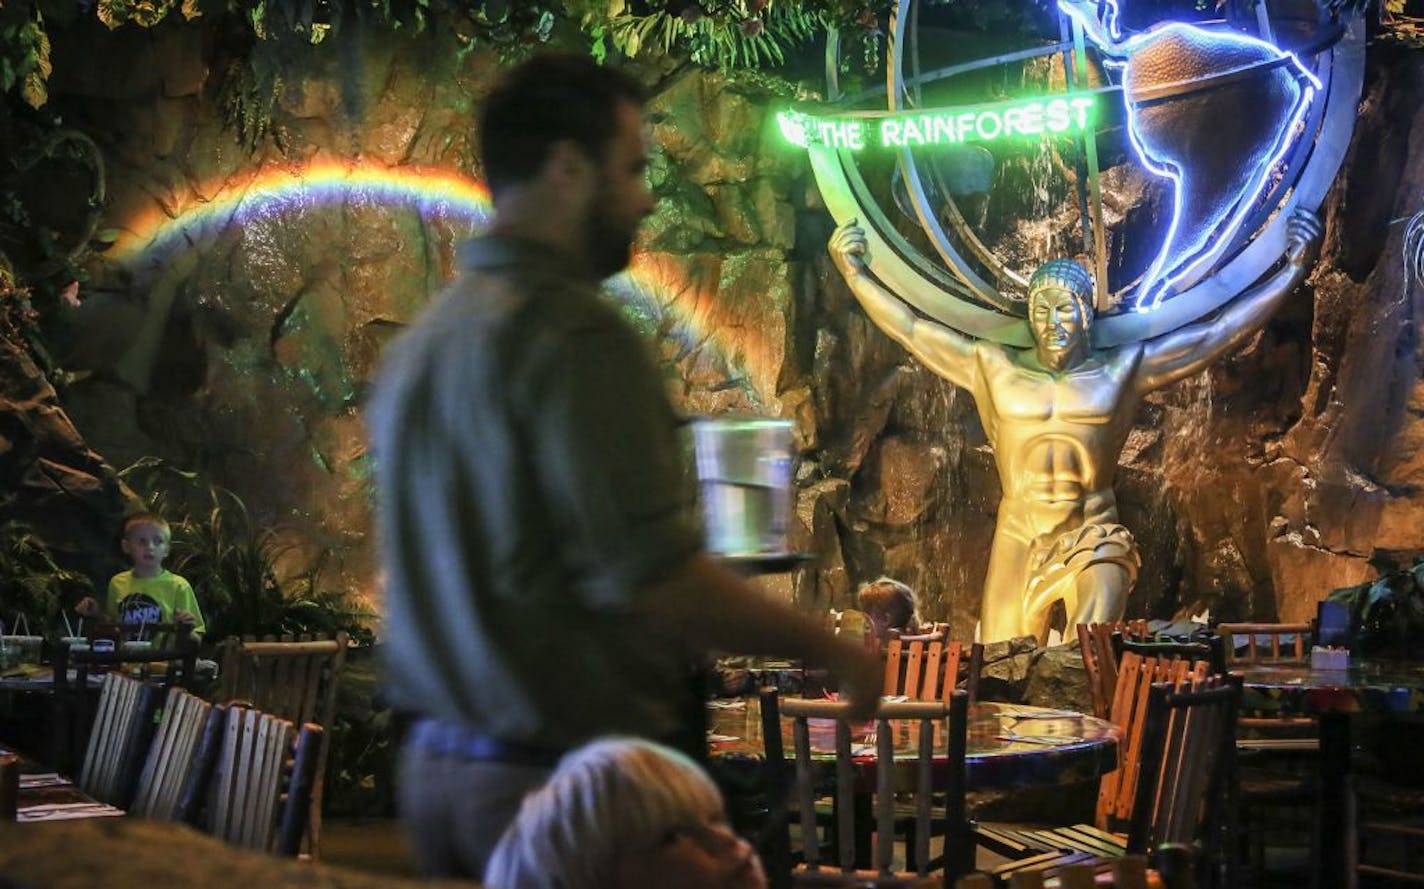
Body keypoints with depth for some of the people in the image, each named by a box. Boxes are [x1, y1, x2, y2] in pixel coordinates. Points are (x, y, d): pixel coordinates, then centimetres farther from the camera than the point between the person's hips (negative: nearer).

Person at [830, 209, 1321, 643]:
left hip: (1094, 544, -2)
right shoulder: (996, 369, 8)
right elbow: (910, 329, 13)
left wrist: (1291, 267, 5)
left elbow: (1219, 332, 7)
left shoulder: (1121, 370, 5)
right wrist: (852, 270, 13)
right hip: (1018, 544, 2)